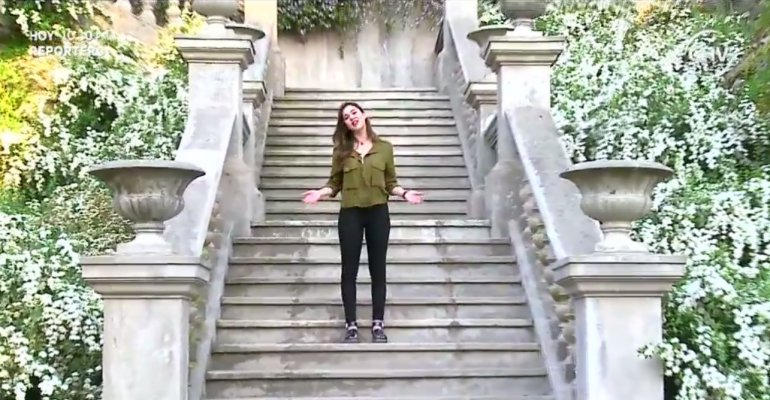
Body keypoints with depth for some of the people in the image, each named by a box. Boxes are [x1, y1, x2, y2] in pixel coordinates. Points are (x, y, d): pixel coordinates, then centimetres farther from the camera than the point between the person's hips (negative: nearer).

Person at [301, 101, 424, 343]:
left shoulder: (384, 147, 6)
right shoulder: (341, 150, 6)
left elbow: (390, 183, 7)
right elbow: (335, 183, 4)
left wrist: (404, 193, -11)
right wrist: (321, 193, -15)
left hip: (378, 212, 0)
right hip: (350, 213, 0)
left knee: (377, 269, 4)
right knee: (349, 270, 1)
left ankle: (378, 325, 11)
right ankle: (351, 326, 8)